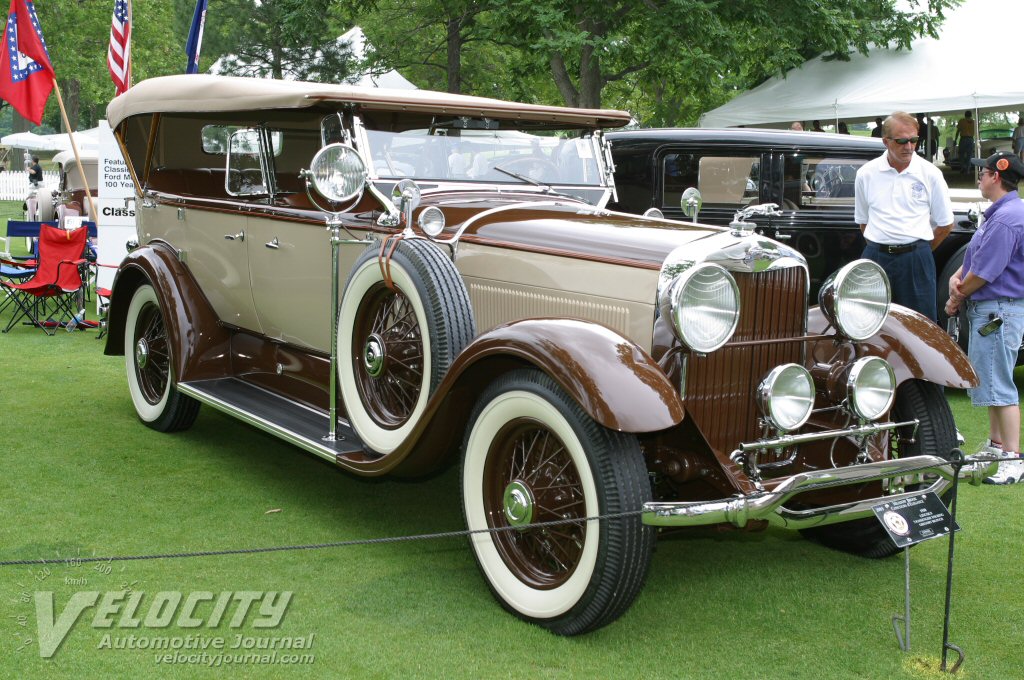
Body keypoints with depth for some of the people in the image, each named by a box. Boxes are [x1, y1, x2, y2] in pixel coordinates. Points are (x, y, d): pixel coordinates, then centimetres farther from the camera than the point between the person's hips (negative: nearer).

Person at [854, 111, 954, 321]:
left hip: (916, 259, -1)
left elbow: (945, 224, 8)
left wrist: (918, 252, 7)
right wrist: (880, 250, 9)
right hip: (876, 257, 2)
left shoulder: (930, 174, 1)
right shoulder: (866, 174, 5)